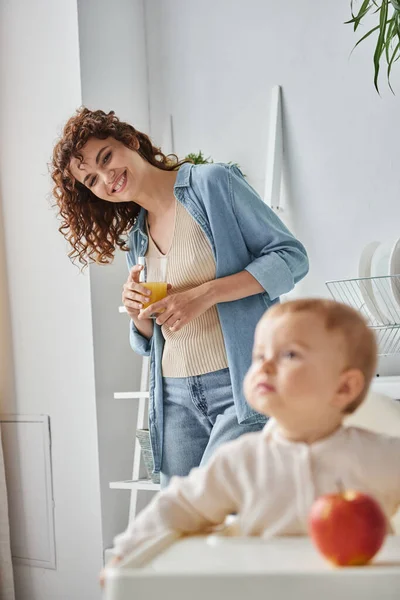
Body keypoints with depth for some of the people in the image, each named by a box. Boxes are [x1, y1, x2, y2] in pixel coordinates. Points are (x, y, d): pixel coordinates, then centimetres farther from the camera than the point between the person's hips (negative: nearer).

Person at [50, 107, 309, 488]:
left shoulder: (211, 183, -1)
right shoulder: (134, 239, 15)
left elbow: (291, 257, -7)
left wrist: (205, 294, -16)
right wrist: (137, 314, -3)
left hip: (240, 385, -5)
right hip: (176, 397, 6)